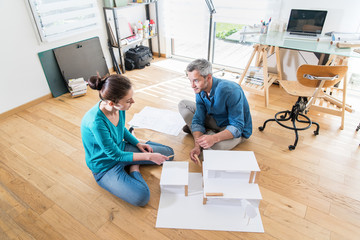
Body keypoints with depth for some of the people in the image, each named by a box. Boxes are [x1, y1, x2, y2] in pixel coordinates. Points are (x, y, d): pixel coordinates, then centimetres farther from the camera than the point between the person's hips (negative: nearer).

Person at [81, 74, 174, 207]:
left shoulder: (118, 107, -15)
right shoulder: (96, 122, -36)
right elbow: (115, 155, -24)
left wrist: (138, 143, -3)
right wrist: (148, 156, -22)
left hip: (121, 148, 6)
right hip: (105, 167, -6)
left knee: (168, 153, 2)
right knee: (141, 196, -26)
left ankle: (133, 165, 12)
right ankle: (134, 169, 2)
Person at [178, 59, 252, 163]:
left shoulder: (230, 91, -35)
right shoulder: (200, 90, -13)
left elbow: (237, 127, -32)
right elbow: (198, 120, -13)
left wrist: (214, 138, -47)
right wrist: (197, 146, -27)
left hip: (237, 130, -5)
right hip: (217, 121, 6)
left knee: (216, 145, -39)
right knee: (183, 104, -1)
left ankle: (210, 134, -4)